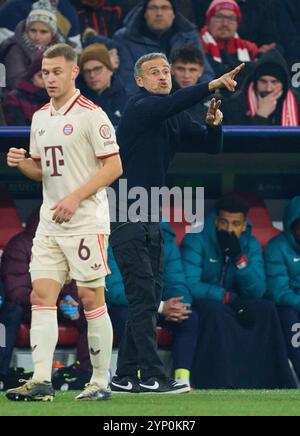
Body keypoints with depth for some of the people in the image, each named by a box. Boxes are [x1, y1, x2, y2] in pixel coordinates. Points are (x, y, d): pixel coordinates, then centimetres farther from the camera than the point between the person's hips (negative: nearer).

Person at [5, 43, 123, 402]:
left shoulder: (91, 115, -8)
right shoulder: (40, 117, 14)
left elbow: (113, 167, -12)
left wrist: (75, 198, -19)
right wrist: (22, 163, 1)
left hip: (86, 221, -7)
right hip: (49, 222, 7)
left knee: (91, 299, -4)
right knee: (41, 295, -4)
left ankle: (101, 382, 3)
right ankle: (41, 381, -9)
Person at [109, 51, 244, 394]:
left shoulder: (177, 119, 12)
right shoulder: (139, 108, -12)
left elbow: (211, 146, 12)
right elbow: (169, 103, -32)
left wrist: (214, 124, -10)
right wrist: (212, 85, -42)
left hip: (150, 217, 9)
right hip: (124, 214, -9)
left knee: (150, 296, 9)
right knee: (143, 293, -12)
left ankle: (126, 376, 14)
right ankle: (152, 376, -13)